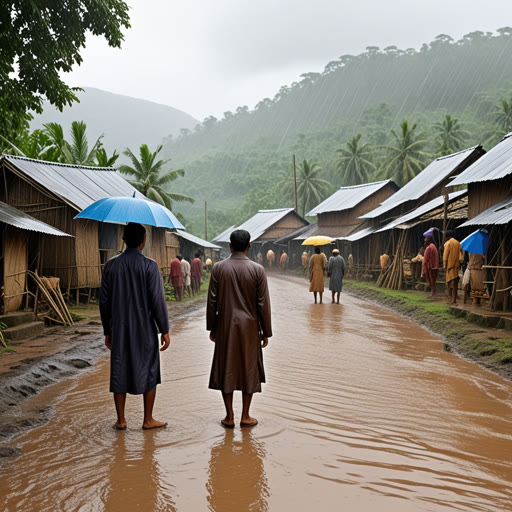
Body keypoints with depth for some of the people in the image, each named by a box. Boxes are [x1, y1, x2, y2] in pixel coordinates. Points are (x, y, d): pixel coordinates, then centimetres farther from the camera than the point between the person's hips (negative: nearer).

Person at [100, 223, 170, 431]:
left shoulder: (111, 265, 2)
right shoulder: (149, 266, -10)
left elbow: (104, 301, 5)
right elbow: (157, 300, -12)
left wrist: (107, 331, 14)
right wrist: (165, 330, -4)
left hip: (119, 329, 3)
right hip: (145, 328, -3)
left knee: (119, 372, 10)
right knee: (149, 371, 8)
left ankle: (121, 420, 15)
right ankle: (148, 420, 13)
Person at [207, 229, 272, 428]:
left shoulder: (218, 268, -4)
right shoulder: (257, 270, -7)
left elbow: (212, 301, -1)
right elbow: (263, 304, -5)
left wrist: (211, 327, 9)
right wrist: (266, 332, 3)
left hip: (225, 326, 1)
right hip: (249, 327, -1)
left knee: (226, 369, 8)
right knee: (248, 369, 10)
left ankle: (229, 417, 13)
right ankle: (245, 417, 14)